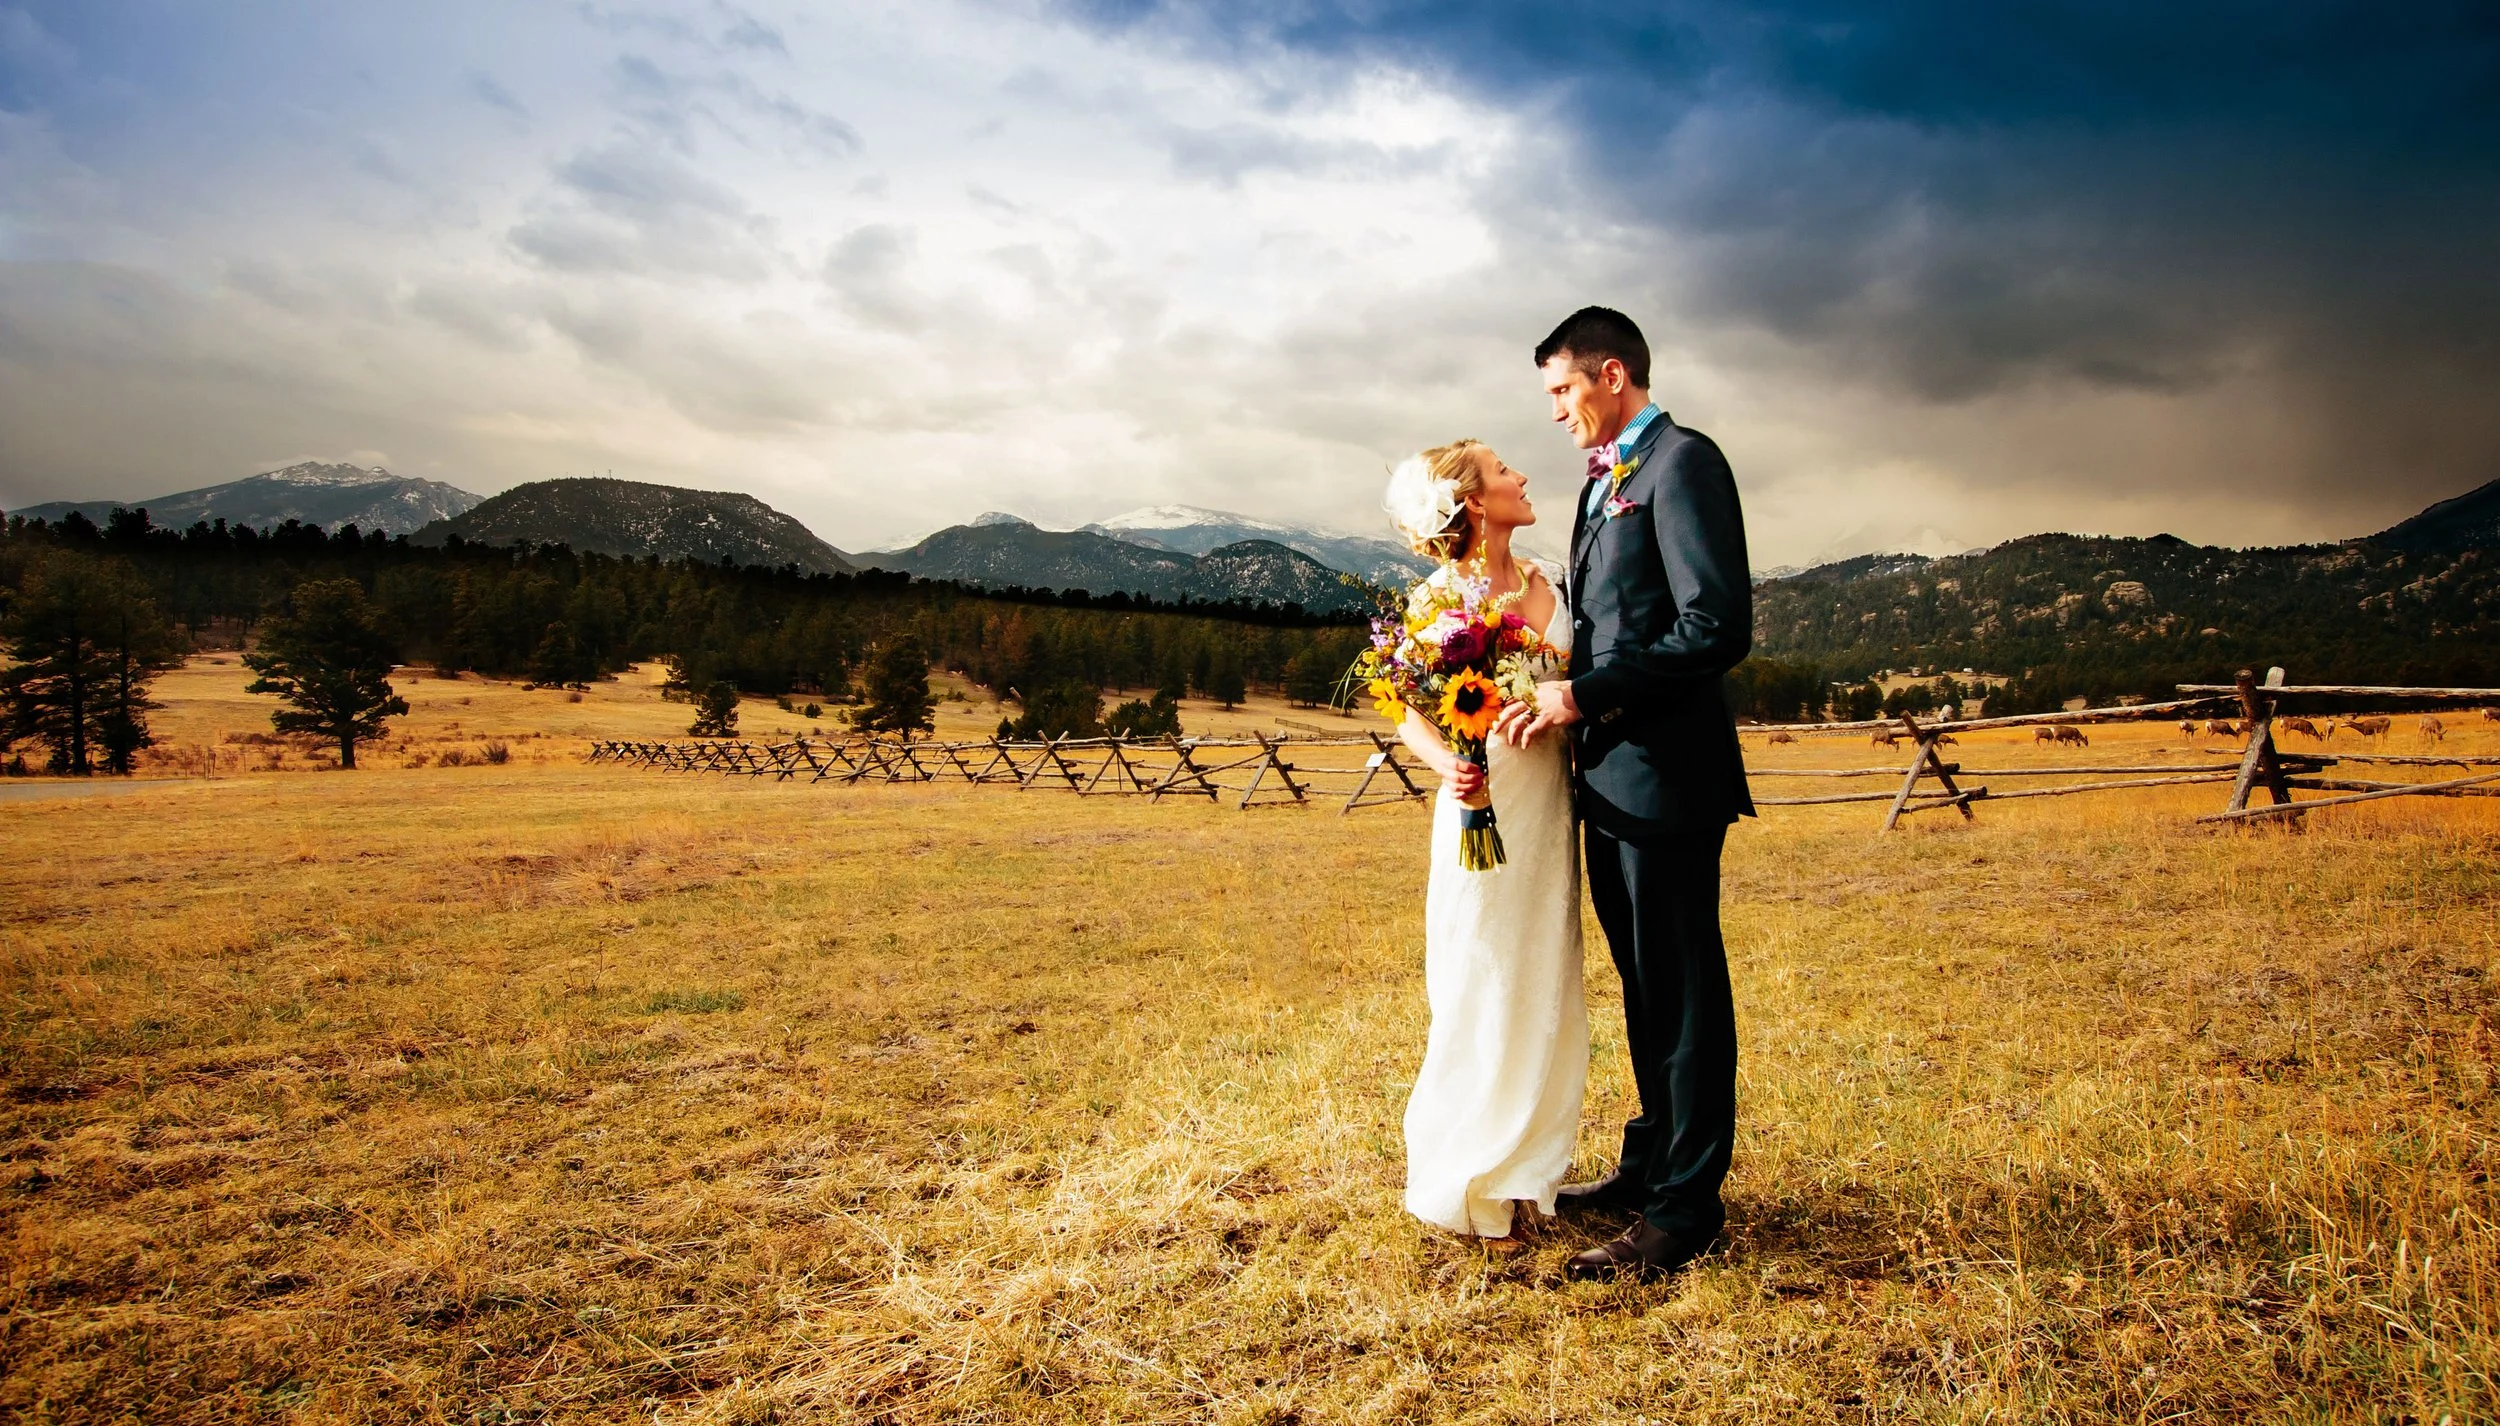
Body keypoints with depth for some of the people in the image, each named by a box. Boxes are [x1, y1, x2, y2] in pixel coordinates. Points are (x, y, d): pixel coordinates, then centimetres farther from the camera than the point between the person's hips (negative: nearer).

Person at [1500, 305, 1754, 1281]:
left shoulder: (1684, 462, -11)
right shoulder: (1604, 481, 18)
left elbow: (1717, 627, -20)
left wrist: (1584, 695, -18)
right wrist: (1557, 695, 2)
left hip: (1665, 777, -9)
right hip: (1610, 778, 10)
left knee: (1682, 992, 1)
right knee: (1644, 987, 19)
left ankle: (1686, 1209, 13)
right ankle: (1650, 1165, 33)